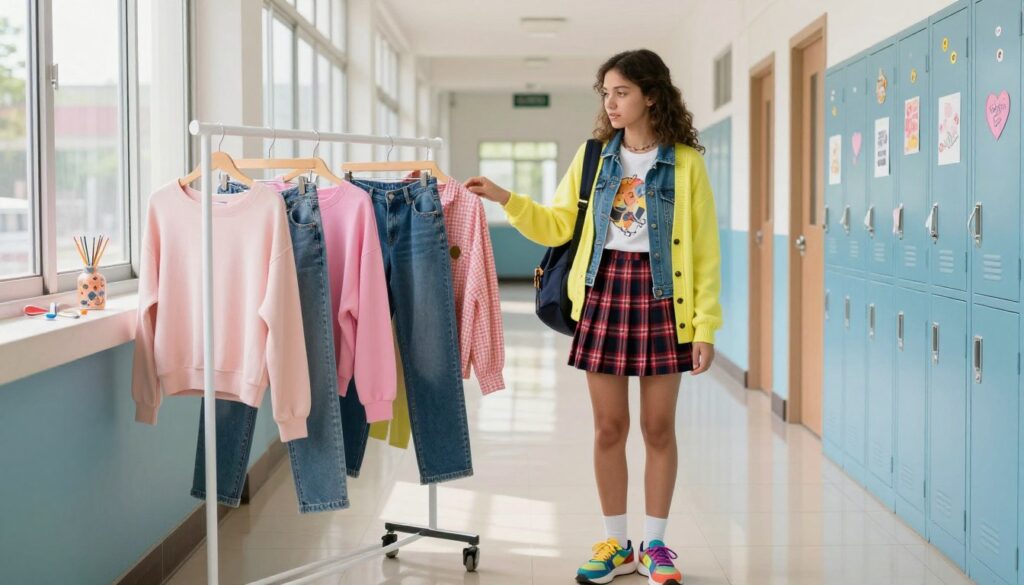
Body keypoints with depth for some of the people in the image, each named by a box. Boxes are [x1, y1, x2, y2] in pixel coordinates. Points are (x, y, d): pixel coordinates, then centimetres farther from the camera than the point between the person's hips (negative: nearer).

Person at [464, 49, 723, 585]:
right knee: (608, 427, 6)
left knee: (658, 427, 6)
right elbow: (557, 226, 8)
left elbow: (704, 249, -3)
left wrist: (706, 326, -7)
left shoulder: (685, 161, -2)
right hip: (604, 293, 2)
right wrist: (506, 199, -5)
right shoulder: (593, 156, 7)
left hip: (661, 297, -2)